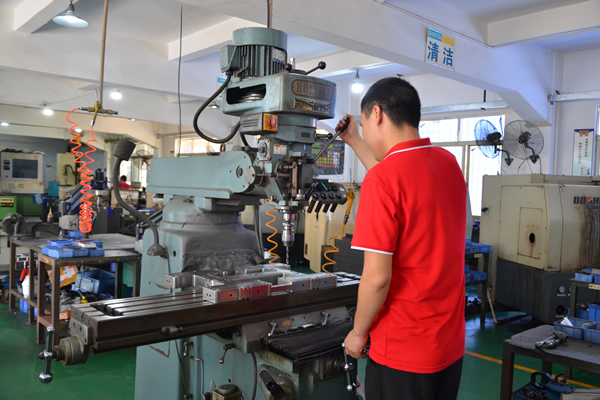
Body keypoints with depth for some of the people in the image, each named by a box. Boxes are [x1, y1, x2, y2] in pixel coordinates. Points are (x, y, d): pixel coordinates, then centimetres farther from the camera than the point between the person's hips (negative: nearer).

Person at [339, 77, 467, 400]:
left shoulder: (382, 179, -22)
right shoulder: (449, 163, 1)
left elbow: (377, 278, -23)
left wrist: (358, 332, -5)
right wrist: (354, 141, 27)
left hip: (403, 351, -7)